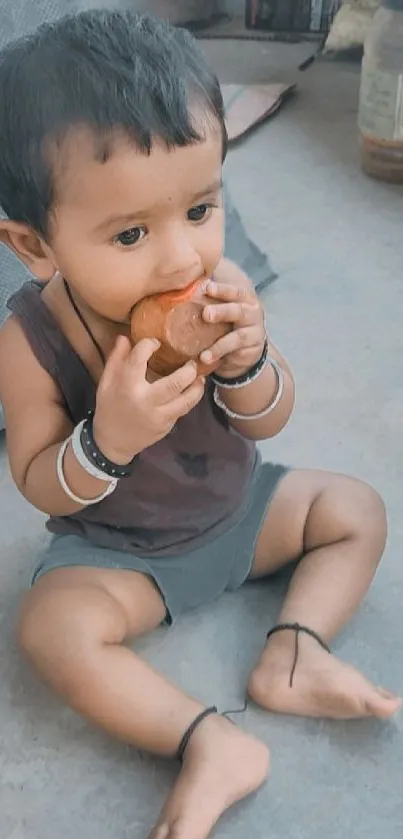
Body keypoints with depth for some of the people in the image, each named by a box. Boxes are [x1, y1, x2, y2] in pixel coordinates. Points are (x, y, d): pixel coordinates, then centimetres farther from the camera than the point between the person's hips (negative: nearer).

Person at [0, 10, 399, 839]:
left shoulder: (219, 290, -19)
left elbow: (270, 422, -10)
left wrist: (245, 364, -34)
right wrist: (107, 439, -39)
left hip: (237, 504, 4)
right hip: (115, 547, -3)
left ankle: (292, 651, -5)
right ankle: (213, 743, -18)